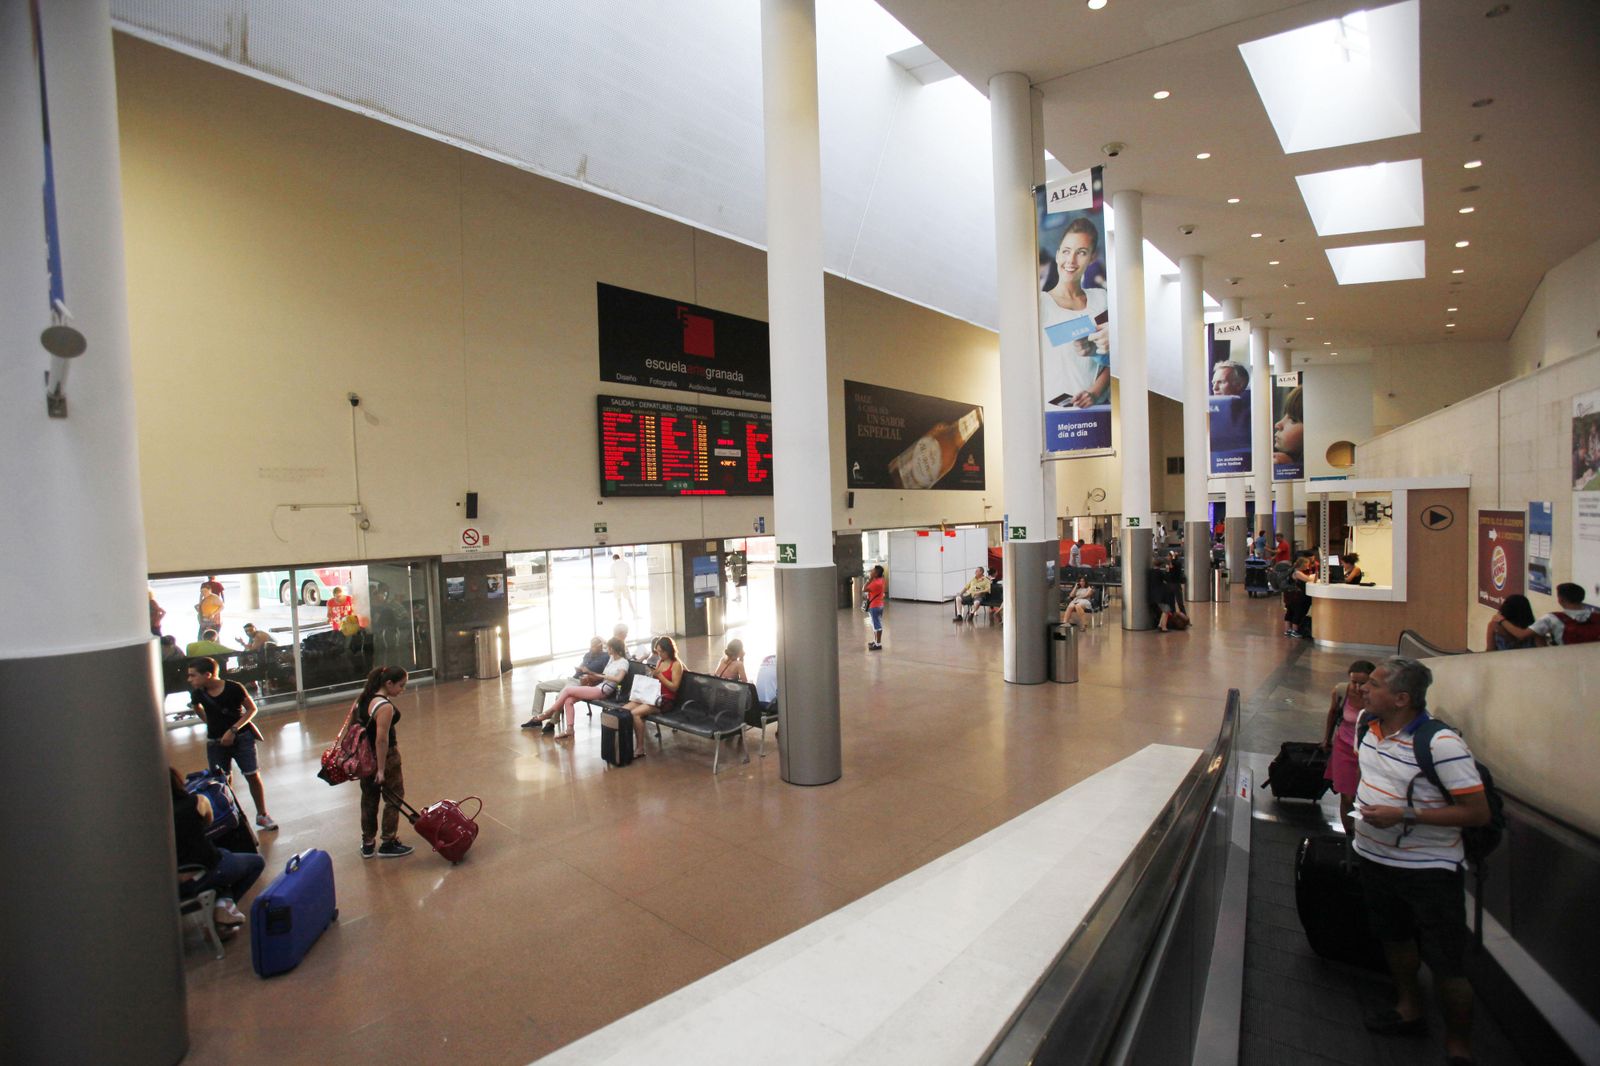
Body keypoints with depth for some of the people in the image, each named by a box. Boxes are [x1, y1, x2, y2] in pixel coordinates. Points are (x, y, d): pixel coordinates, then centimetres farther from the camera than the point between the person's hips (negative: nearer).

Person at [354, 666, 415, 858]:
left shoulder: (364, 697, 1)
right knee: (394, 797, 9)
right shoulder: (385, 707, -25)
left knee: (369, 799, 19)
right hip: (384, 756, -8)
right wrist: (381, 770, -21)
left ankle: (368, 844, 31)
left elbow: (352, 721, 11)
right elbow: (381, 739, -26)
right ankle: (388, 844, 17)